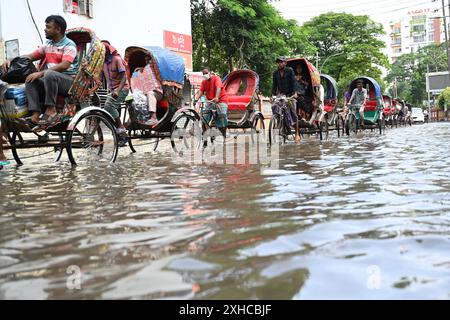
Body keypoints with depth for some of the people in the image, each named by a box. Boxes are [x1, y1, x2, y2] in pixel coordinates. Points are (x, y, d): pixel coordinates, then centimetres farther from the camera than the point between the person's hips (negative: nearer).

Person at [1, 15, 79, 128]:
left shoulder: (69, 45, -6)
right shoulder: (48, 45, 18)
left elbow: (64, 65, -21)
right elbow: (30, 57, 21)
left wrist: (41, 73, -26)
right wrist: (11, 60, 4)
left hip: (69, 81, -7)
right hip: (50, 80, 7)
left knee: (49, 74, -36)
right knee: (30, 80, -17)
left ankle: (51, 110, -29)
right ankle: (36, 113, -26)